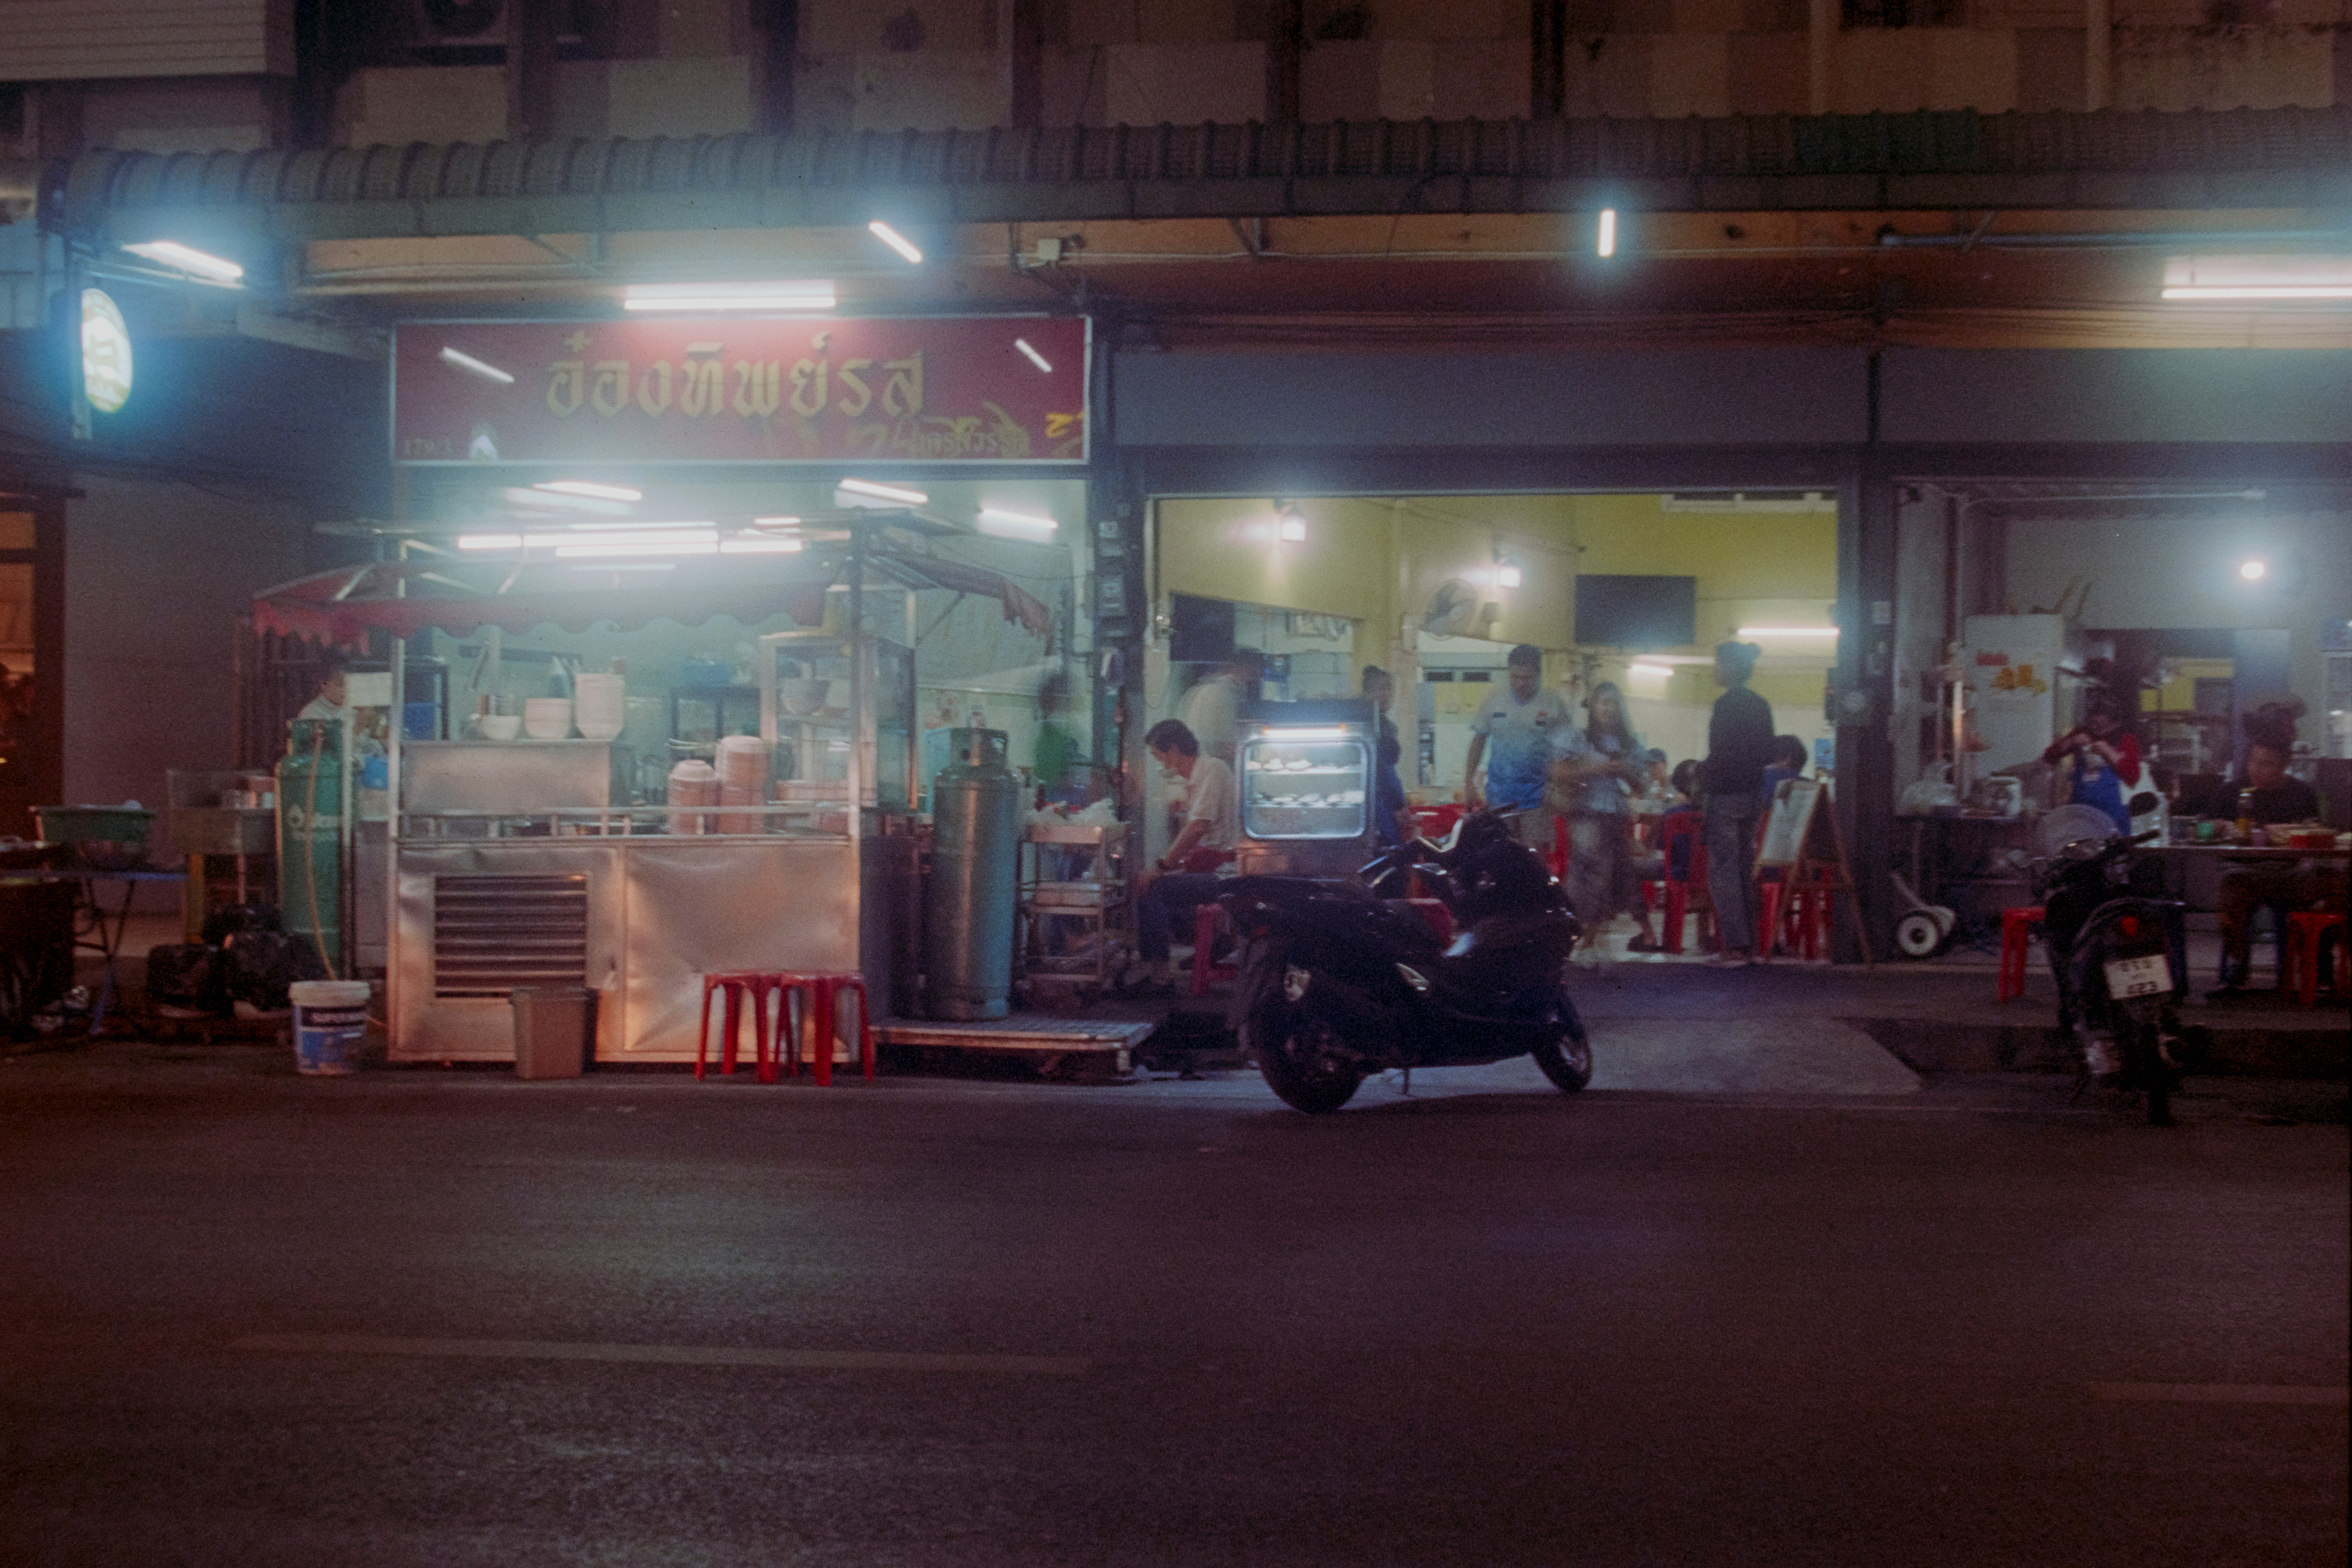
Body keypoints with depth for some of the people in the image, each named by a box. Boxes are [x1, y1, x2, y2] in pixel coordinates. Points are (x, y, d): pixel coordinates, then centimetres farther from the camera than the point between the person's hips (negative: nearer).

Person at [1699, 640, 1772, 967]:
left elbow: (1721, 756, -18)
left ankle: (1735, 948, -7)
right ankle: (1748, 945, 15)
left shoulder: (1727, 705, -15)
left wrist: (1702, 773, -1)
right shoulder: (1760, 706, 10)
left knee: (1723, 873, -5)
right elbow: (1767, 752, 15)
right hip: (1752, 794, 8)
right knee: (1745, 871, 13)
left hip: (1726, 796, -8)